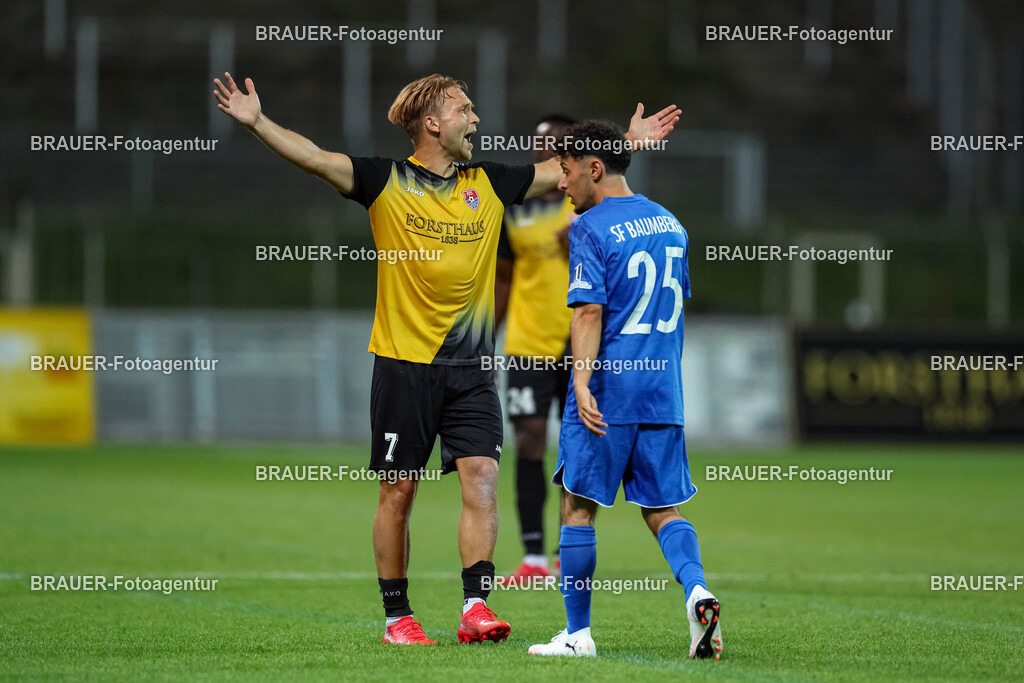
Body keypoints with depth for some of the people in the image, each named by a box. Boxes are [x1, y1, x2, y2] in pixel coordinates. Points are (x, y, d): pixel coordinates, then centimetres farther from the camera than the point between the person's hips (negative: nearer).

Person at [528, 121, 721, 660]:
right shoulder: (669, 224, 14)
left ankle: (577, 633, 7)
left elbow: (589, 312, -17)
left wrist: (583, 383, -23)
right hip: (663, 393, 6)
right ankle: (697, 592, -17)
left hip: (607, 393, -6)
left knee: (578, 506, 4)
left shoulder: (590, 228, -8)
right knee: (663, 509, 9)